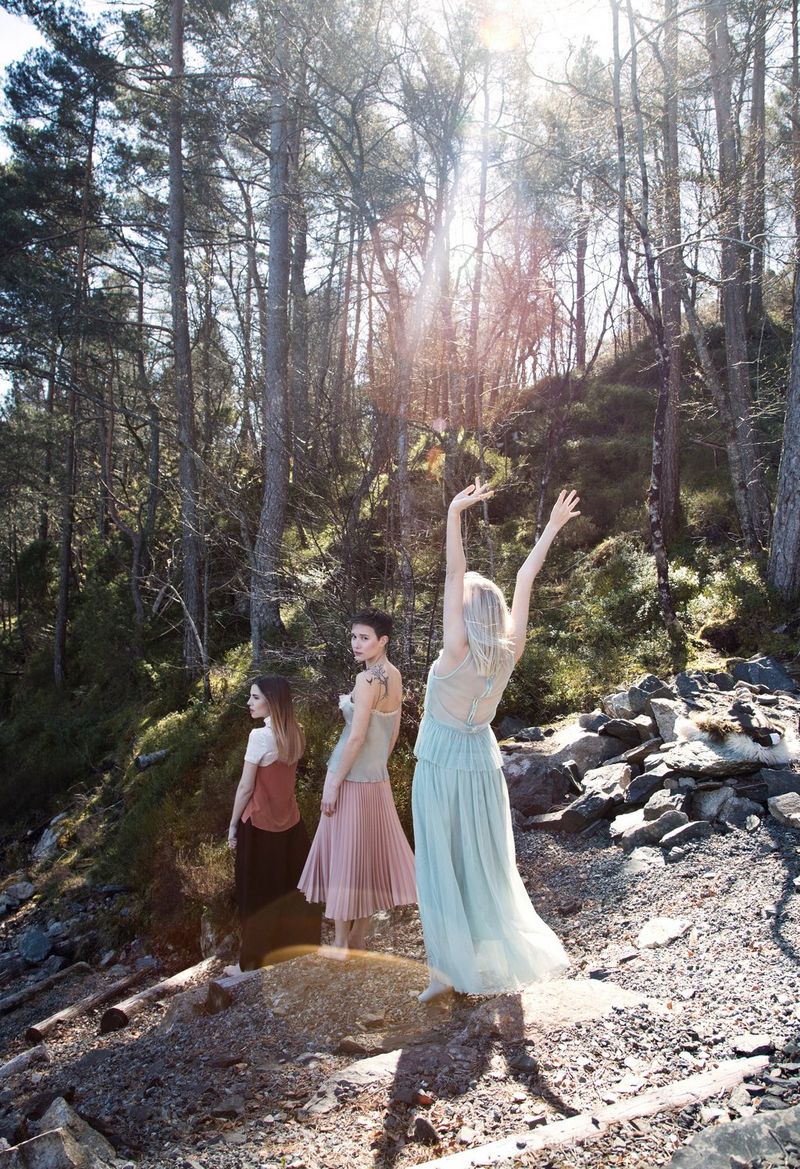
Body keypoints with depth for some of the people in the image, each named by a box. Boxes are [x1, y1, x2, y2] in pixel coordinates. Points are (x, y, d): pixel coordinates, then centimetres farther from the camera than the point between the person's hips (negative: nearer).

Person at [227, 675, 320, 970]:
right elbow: (281, 777, 7)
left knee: (258, 896, 7)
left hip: (260, 823, -6)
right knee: (290, 890, 17)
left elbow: (246, 787, -15)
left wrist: (233, 825, -5)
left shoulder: (260, 736, -20)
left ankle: (256, 962, 19)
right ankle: (294, 951, 29)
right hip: (290, 821, 6)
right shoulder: (295, 733, 0)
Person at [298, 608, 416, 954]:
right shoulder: (395, 675, 5)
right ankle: (359, 938, 27)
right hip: (378, 778, 8)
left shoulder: (368, 679, -20)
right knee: (368, 851, 15)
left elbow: (357, 737, -22)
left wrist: (333, 783, -16)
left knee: (344, 854, 2)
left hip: (352, 777, -8)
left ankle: (340, 945, 12)